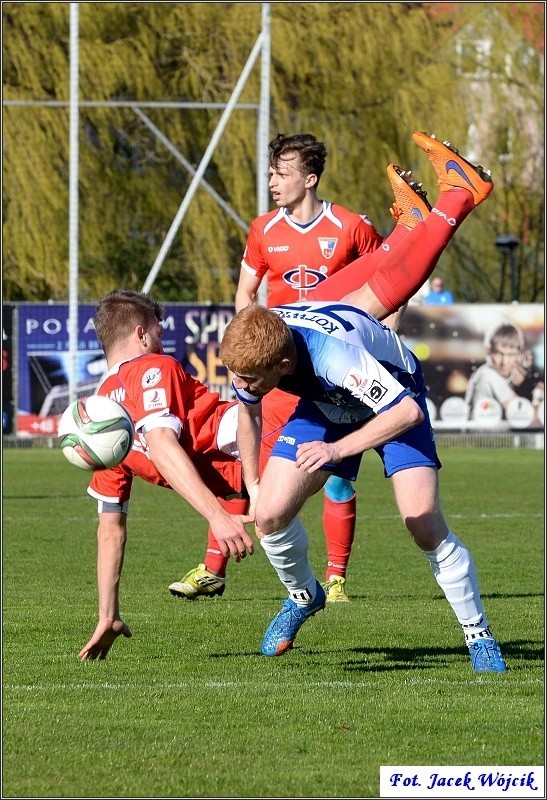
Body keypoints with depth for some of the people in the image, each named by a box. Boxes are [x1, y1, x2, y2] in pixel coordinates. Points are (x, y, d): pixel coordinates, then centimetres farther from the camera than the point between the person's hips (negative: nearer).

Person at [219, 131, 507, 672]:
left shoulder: (334, 352, -44)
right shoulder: (244, 356, -24)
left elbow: (407, 410, -40)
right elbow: (248, 410, -1)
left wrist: (338, 448, -42)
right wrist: (252, 483, 6)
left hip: (396, 401, -5)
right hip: (323, 407, 5)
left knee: (424, 521, -20)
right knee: (269, 514, -11)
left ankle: (478, 635, 0)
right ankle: (303, 596, 21)